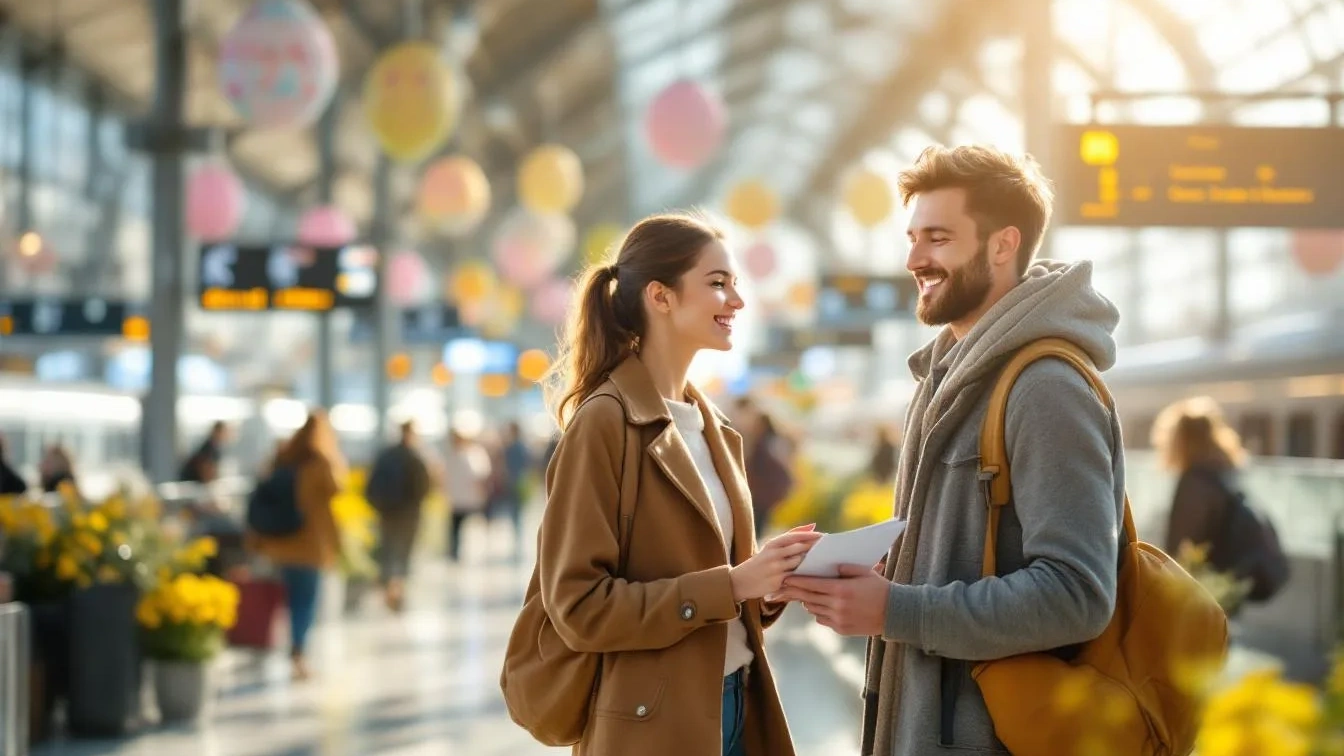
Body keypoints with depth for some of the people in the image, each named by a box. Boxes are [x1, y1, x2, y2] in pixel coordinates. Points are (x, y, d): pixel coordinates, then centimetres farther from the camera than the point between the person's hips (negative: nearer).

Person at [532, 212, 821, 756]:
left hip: (733, 707, 7)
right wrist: (731, 585, -21)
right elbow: (578, 605, -18)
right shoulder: (605, 423, -14)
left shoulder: (709, 426, 10)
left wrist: (769, 581, -3)